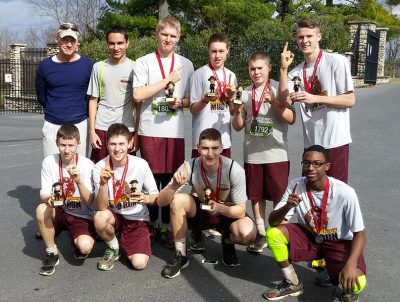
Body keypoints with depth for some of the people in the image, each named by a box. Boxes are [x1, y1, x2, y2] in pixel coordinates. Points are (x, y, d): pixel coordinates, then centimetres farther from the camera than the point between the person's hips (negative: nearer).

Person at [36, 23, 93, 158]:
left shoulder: (87, 64, -1)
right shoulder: (45, 66, 1)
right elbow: (41, 97, 12)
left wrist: (81, 113, 10)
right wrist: (54, 112, 12)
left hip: (80, 125, -1)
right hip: (52, 126, 1)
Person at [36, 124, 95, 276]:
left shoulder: (87, 165, -15)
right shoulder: (49, 162, -10)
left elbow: (89, 202, -19)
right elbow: (43, 195, -9)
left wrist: (79, 181, -37)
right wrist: (50, 199, -33)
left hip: (81, 215, -2)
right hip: (58, 212, 2)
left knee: (85, 247, -29)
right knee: (41, 209, -31)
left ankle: (78, 241, 12)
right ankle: (51, 253, -8)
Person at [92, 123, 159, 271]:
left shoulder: (141, 164, -17)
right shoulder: (100, 168, -17)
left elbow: (156, 196, -6)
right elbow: (101, 208, -22)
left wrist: (147, 198, -29)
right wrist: (103, 183, -38)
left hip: (137, 218, -1)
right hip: (113, 214, 1)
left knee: (139, 263, -19)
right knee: (99, 218, -34)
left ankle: (124, 243, 17)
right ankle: (113, 248, -1)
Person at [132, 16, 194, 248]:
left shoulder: (186, 64, 10)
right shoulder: (144, 62, 2)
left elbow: (191, 100, 15)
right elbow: (138, 95, -10)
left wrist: (181, 102, -8)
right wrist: (168, 79, -9)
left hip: (175, 131, 2)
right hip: (150, 130, -2)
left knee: (171, 181, 5)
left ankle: (167, 227, 18)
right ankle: (152, 224, 21)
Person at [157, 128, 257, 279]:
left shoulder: (235, 170, -26)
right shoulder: (190, 167, -23)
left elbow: (241, 210, -18)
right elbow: (161, 201, -22)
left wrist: (220, 208, -39)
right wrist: (175, 185, -43)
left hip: (227, 213, -1)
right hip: (199, 212, 1)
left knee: (248, 233, -32)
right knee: (178, 199, -30)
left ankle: (228, 242, 7)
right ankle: (180, 256, -12)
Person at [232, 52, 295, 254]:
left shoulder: (278, 89, -2)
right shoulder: (245, 93, 5)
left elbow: (291, 119, -8)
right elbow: (238, 127, 8)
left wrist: (274, 102, -19)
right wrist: (237, 112, -12)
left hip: (276, 153, -3)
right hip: (252, 154, 3)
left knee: (279, 197, 2)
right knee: (256, 195, 10)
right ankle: (261, 234, 22)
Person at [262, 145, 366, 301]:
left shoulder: (345, 193, -25)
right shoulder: (295, 185, -15)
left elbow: (359, 233, -17)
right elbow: (272, 222, -17)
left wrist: (351, 264, -33)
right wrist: (287, 206, -39)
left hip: (339, 242, -4)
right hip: (309, 236, 4)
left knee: (356, 283, -31)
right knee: (273, 233, -20)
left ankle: (346, 289, 10)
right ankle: (293, 283, 2)